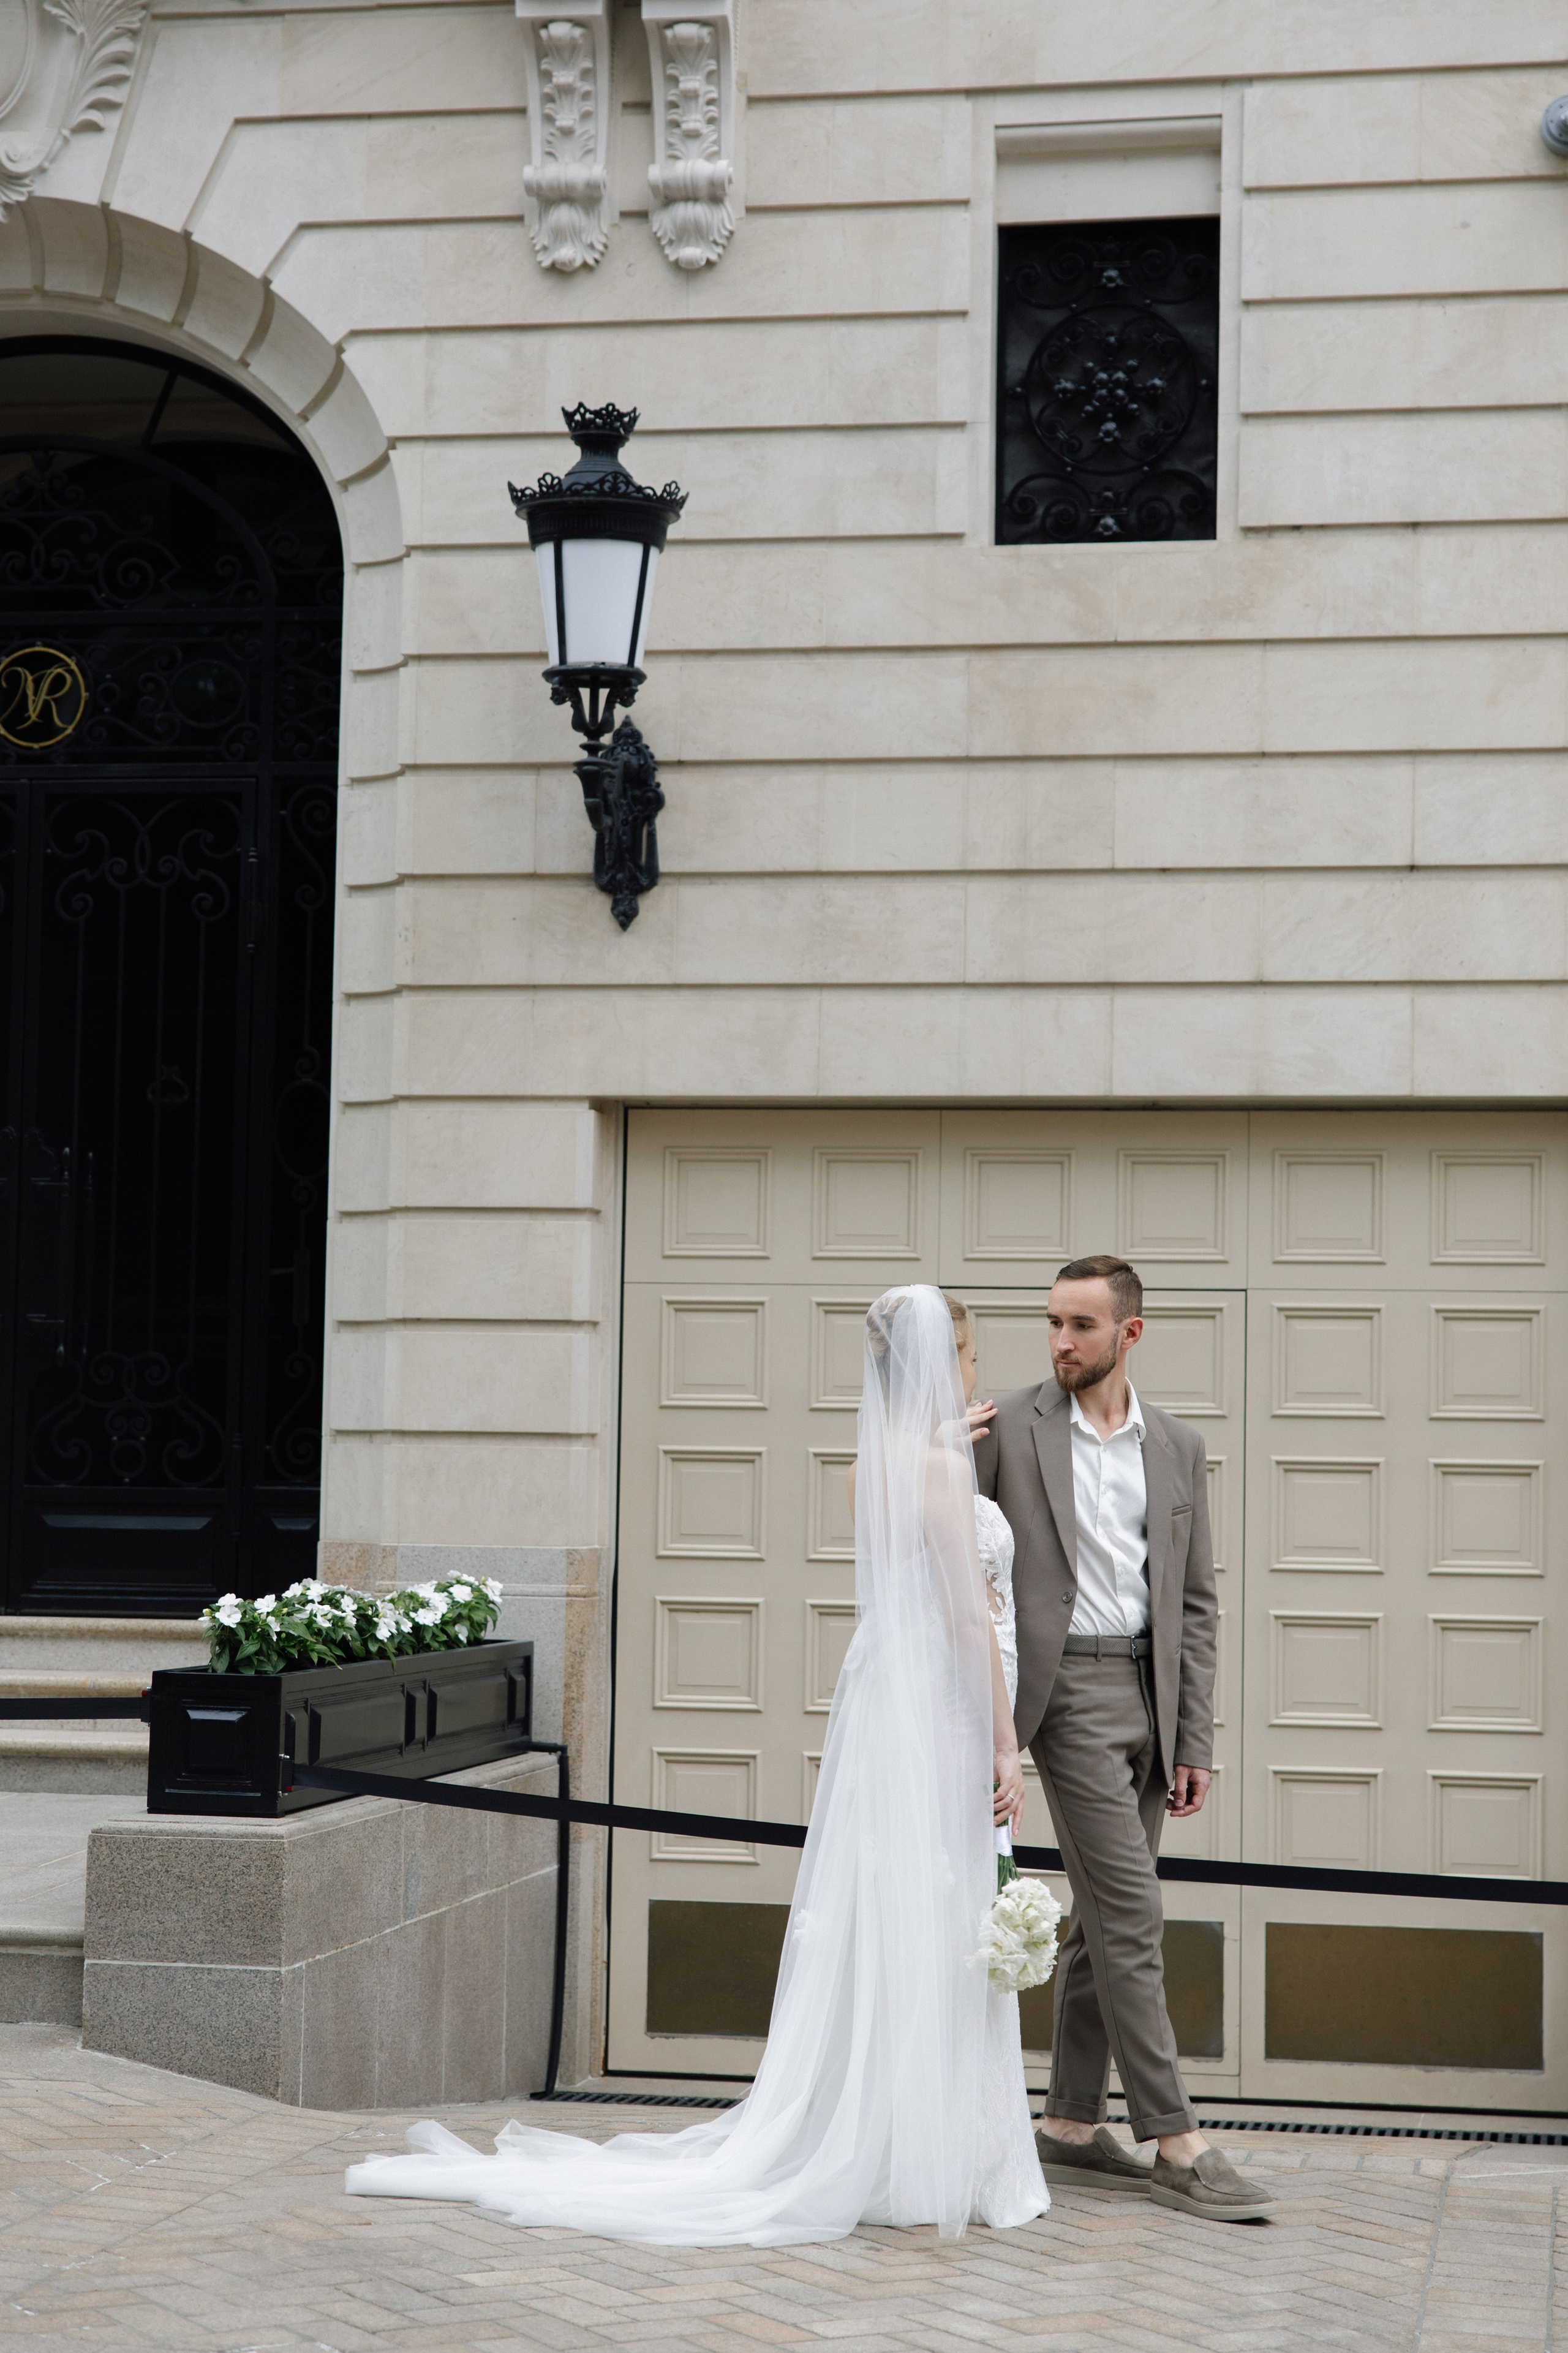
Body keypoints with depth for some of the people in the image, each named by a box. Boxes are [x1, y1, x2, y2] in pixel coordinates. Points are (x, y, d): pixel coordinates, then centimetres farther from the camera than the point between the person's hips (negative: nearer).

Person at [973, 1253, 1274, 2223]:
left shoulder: (1178, 1446, 9)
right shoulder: (1008, 1429, -1)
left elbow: (1195, 1601, 10)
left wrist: (1196, 1741, 5)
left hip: (1151, 1695, 5)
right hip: (1069, 1692, -5)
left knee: (1106, 1919, 9)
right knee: (1130, 1912, -9)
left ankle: (1072, 2124, 18)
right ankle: (1177, 2143, -7)